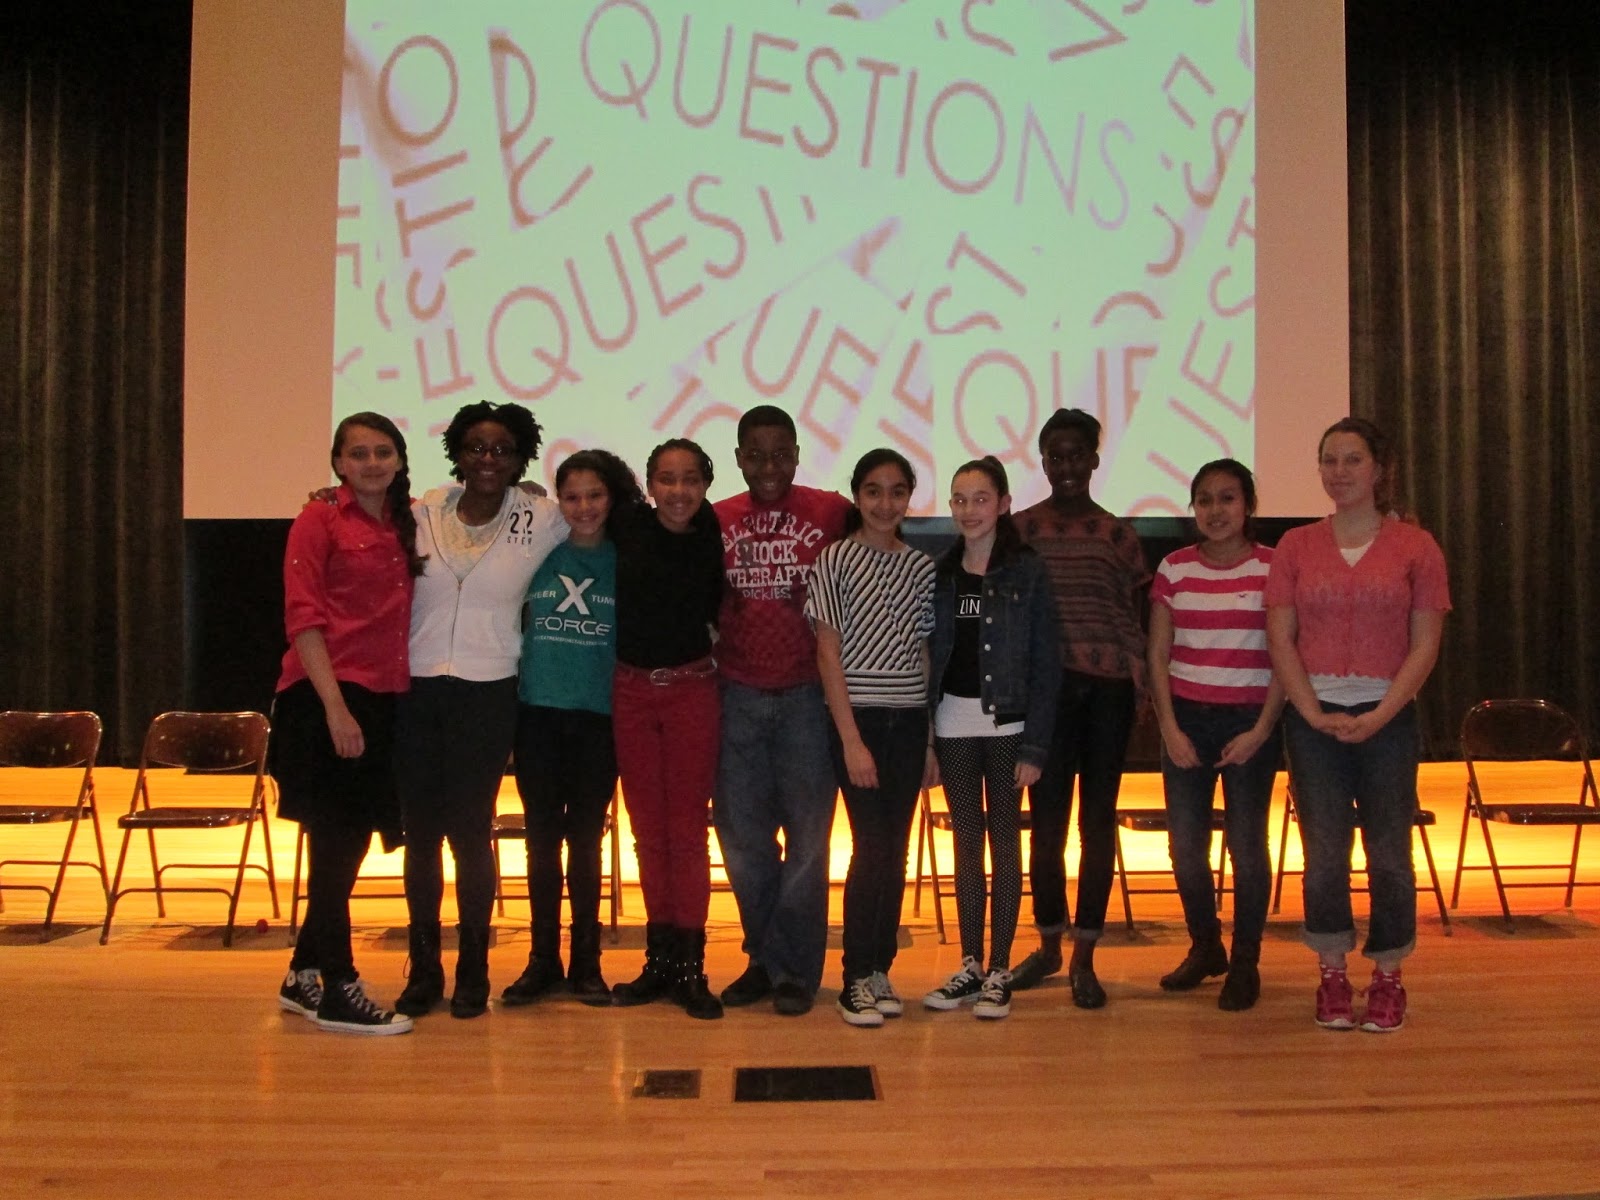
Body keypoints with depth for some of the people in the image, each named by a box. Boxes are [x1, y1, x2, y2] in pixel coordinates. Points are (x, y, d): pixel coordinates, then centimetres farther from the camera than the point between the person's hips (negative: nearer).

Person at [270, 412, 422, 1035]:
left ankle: (303, 977, 27)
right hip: (326, 698, -7)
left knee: (349, 844, 13)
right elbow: (302, 618, -12)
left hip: (383, 700, 7)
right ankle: (337, 992, 7)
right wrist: (335, 706, -18)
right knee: (335, 843, -2)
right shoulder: (319, 521, -4)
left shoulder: (404, 526, 13)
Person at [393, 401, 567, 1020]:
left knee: (470, 829, 0)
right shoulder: (425, 511, 5)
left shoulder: (541, 520, 1)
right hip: (415, 689, 2)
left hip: (487, 692, -2)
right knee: (420, 830, 7)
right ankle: (423, 970, 20)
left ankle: (473, 972, 15)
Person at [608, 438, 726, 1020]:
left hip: (692, 689, -1)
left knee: (687, 825, 1)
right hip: (631, 689, 2)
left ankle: (690, 964, 9)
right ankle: (659, 957, 21)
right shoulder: (628, 532, -5)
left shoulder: (714, 533, -5)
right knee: (647, 826, 9)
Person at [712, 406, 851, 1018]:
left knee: (806, 836, 3)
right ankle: (764, 960, 24)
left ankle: (795, 969, 15)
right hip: (737, 697, 3)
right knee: (743, 837, 9)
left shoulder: (832, 513, -3)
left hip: (806, 696, -3)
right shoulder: (717, 521, 5)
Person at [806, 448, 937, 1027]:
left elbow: (924, 656, 10)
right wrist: (851, 740, -12)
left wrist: (933, 742, 6)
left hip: (909, 723, 4)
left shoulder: (922, 567, 9)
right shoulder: (835, 560, -3)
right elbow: (828, 655, -7)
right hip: (857, 718, -4)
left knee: (896, 849, 6)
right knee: (871, 845, -6)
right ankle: (856, 979, 5)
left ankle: (881, 968, 18)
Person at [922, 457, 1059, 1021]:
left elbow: (1045, 663, -6)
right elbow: (931, 656, 6)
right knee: (966, 844, 10)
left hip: (1006, 722, -3)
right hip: (953, 723, 3)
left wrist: (1034, 744, -11)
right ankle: (970, 966, 19)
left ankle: (999, 971, 13)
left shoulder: (1027, 572, -4)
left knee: (1004, 844, 4)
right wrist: (924, 737, 0)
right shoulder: (941, 573, 6)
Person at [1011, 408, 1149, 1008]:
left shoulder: (1118, 535, 8)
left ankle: (1084, 958, 13)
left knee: (1098, 820, 4)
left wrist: (1140, 680, -1)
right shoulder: (1019, 530, 6)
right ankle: (1048, 945, 22)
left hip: (1107, 689, 1)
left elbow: (1132, 619, 10)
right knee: (1047, 818, 4)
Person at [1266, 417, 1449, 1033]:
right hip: (1314, 716, 1)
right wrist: (1314, 713, -9)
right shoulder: (1296, 546, 6)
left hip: (1386, 717, -1)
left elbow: (1425, 646, -1)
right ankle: (1332, 974, 17)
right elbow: (1280, 639, 2)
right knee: (1324, 853, 3)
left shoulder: (1414, 546, 2)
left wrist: (1378, 715, -12)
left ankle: (1388, 977, 18)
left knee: (1388, 851, 2)